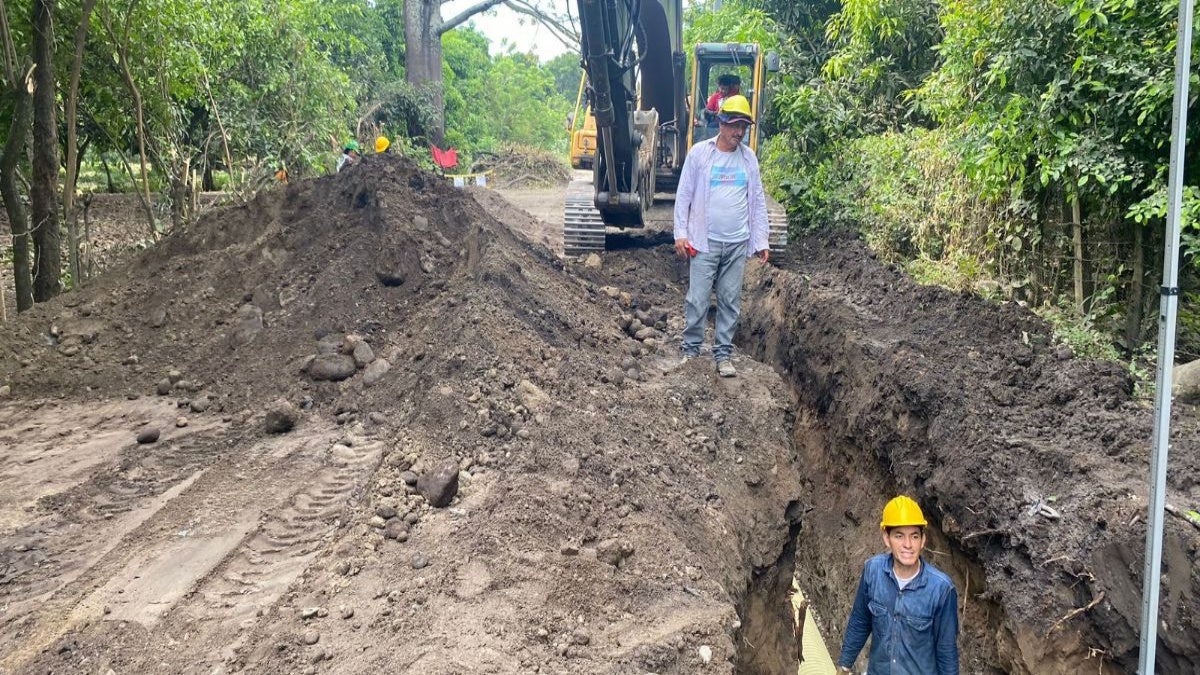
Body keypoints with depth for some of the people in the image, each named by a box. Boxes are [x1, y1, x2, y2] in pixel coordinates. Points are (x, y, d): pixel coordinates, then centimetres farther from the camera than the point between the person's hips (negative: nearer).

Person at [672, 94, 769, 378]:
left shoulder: (749, 157, 7)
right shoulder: (699, 152, -2)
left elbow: (758, 201, 10)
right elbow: (684, 195, -1)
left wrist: (761, 241, 6)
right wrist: (681, 233, -7)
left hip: (738, 244, 3)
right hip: (705, 241, -3)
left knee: (730, 301, 7)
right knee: (697, 300, -2)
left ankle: (723, 354, 15)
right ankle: (691, 349, 12)